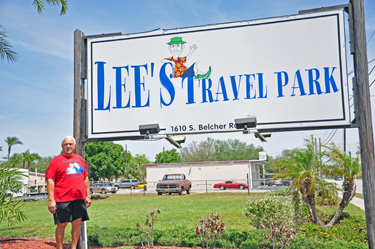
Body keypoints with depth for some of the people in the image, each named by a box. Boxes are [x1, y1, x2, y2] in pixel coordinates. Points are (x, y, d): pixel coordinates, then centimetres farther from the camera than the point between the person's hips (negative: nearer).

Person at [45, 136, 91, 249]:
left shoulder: (80, 159, 15)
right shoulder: (56, 160, 0)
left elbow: (85, 178, 19)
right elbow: (50, 181, -5)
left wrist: (88, 195, 14)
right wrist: (51, 200, -12)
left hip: (79, 198, 4)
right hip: (62, 199, -4)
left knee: (77, 223, 6)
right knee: (61, 225, 2)